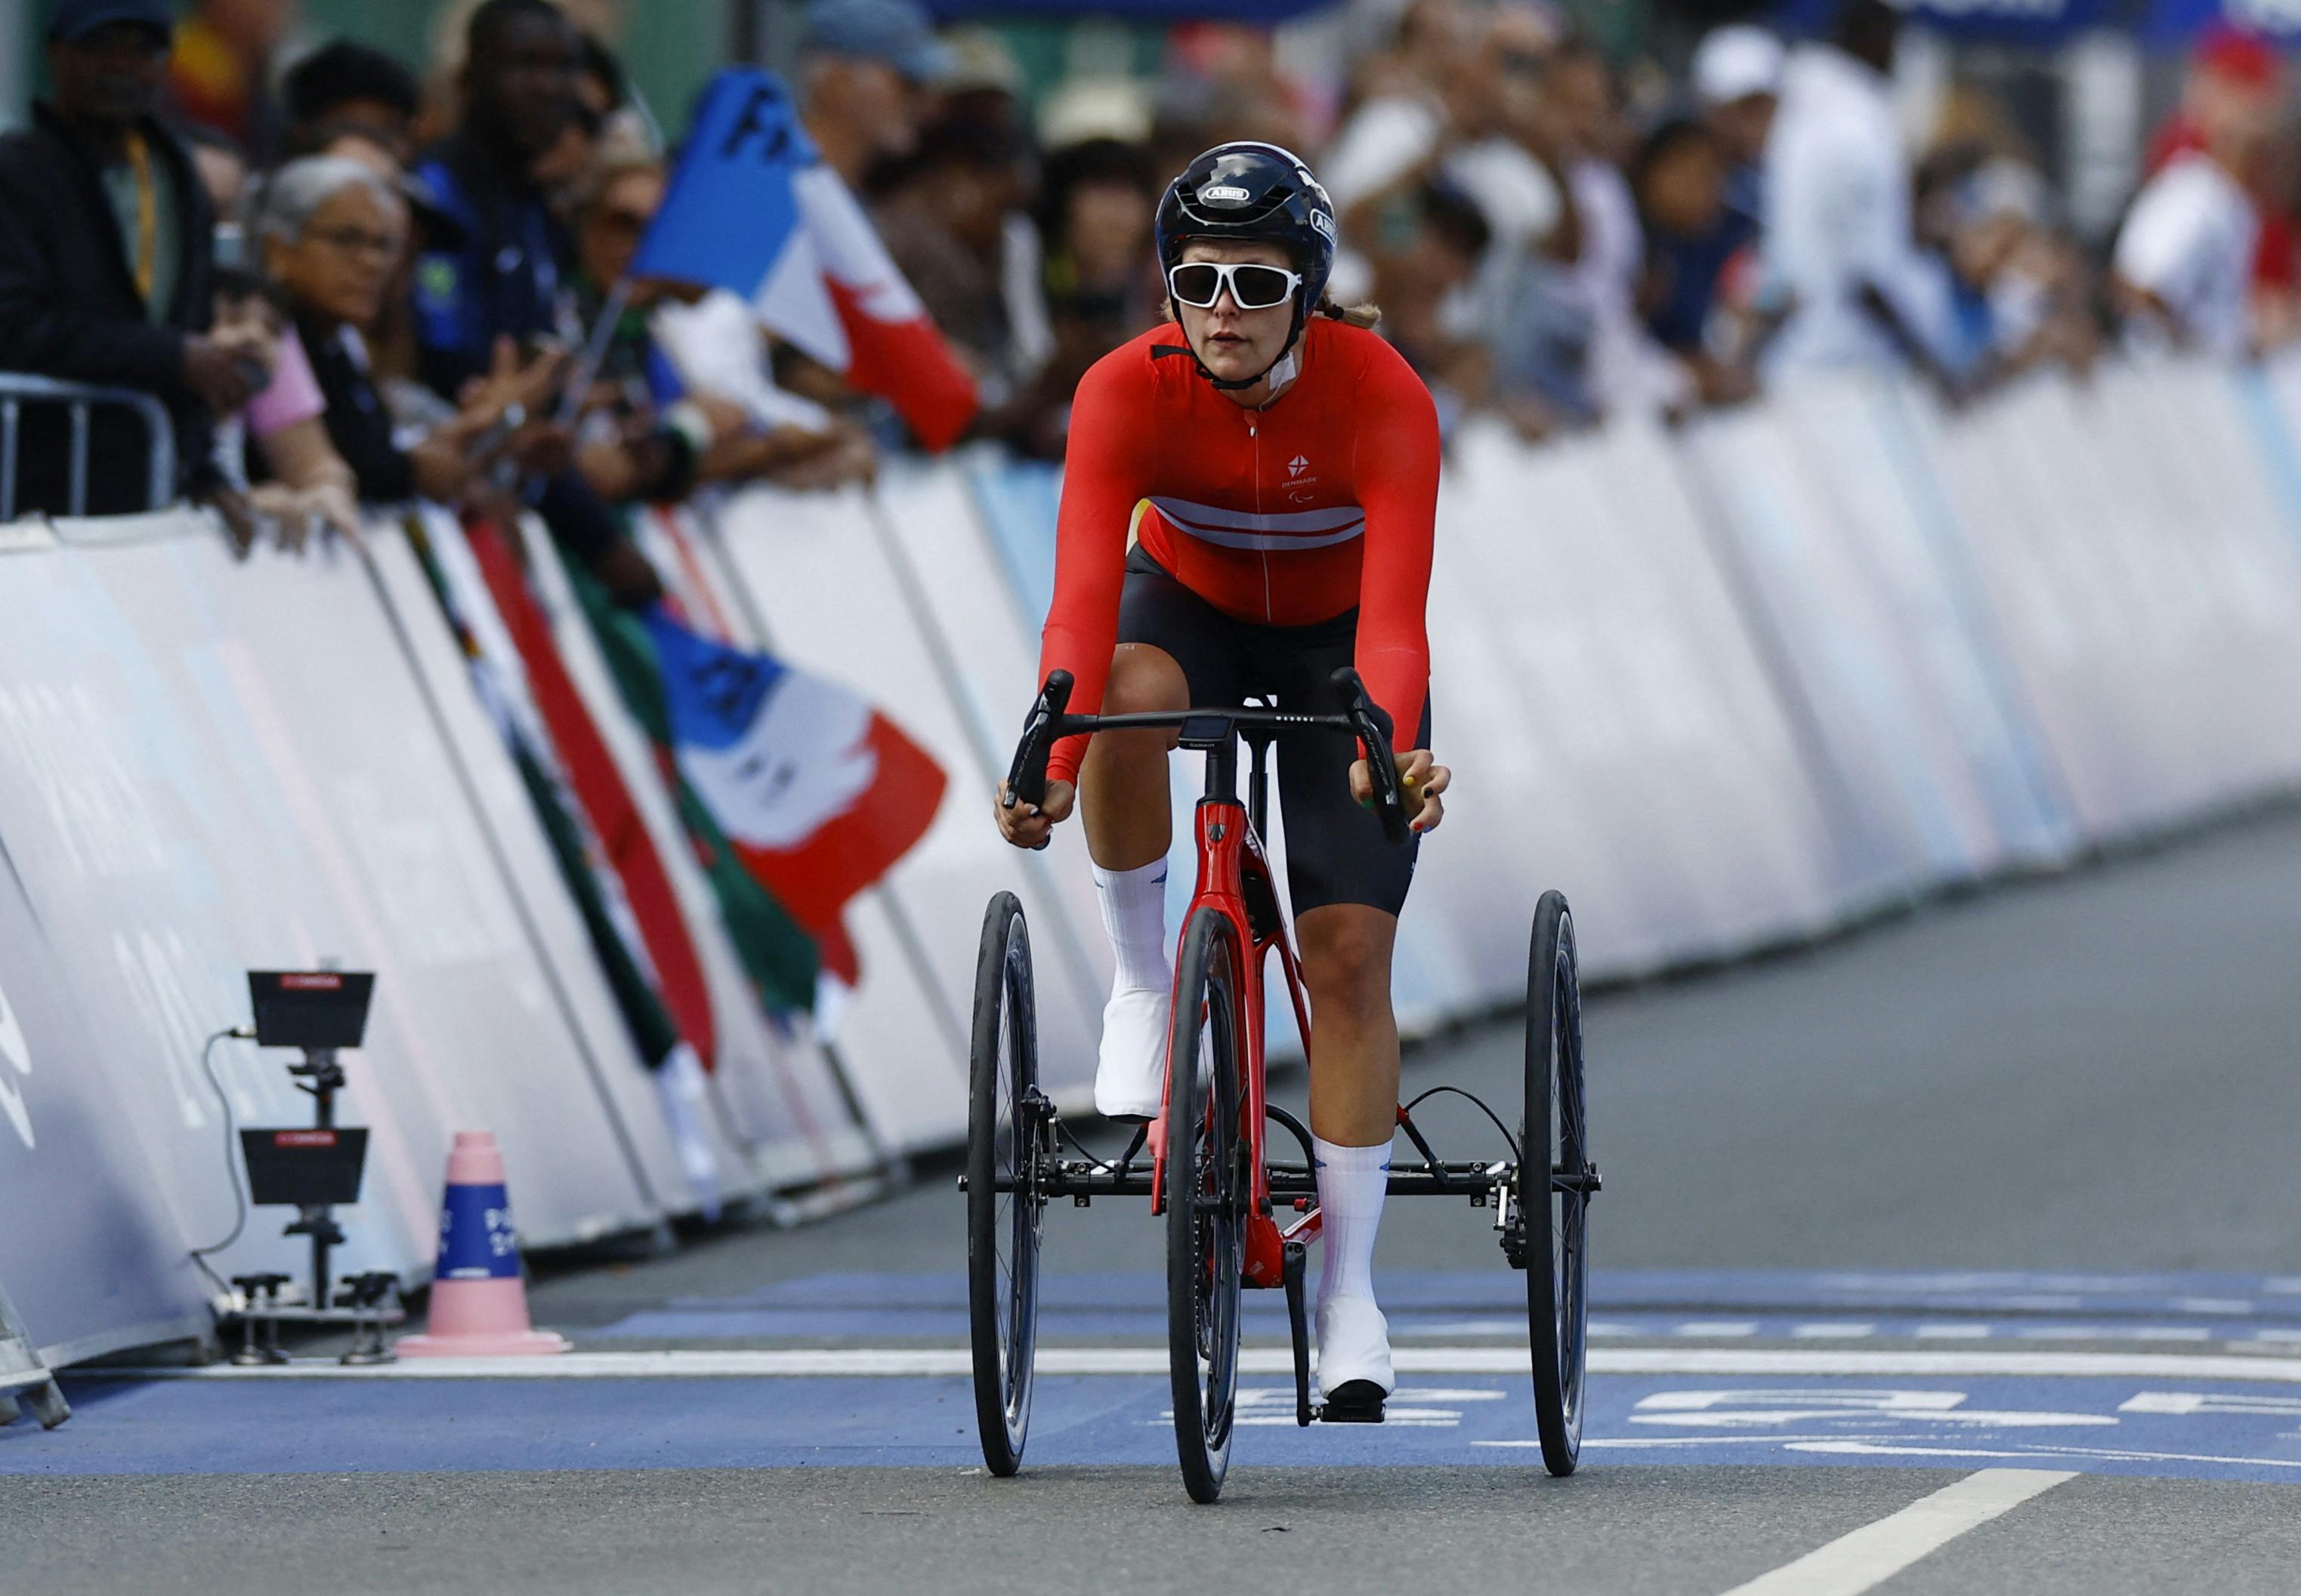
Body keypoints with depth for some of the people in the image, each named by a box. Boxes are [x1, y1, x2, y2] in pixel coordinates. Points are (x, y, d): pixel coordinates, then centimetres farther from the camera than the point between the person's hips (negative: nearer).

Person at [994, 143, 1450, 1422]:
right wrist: (1053, 765, -53)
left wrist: (1389, 752, -60)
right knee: (1132, 696, -37)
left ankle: (1351, 1289, -2)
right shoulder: (1128, 394, -29)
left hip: (1333, 642, -1)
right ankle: (1144, 977, -15)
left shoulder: (1382, 398, -32)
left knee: (1349, 951, -10)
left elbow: (1395, 614, -41)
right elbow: (1083, 597, -38)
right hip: (1189, 606, 1)